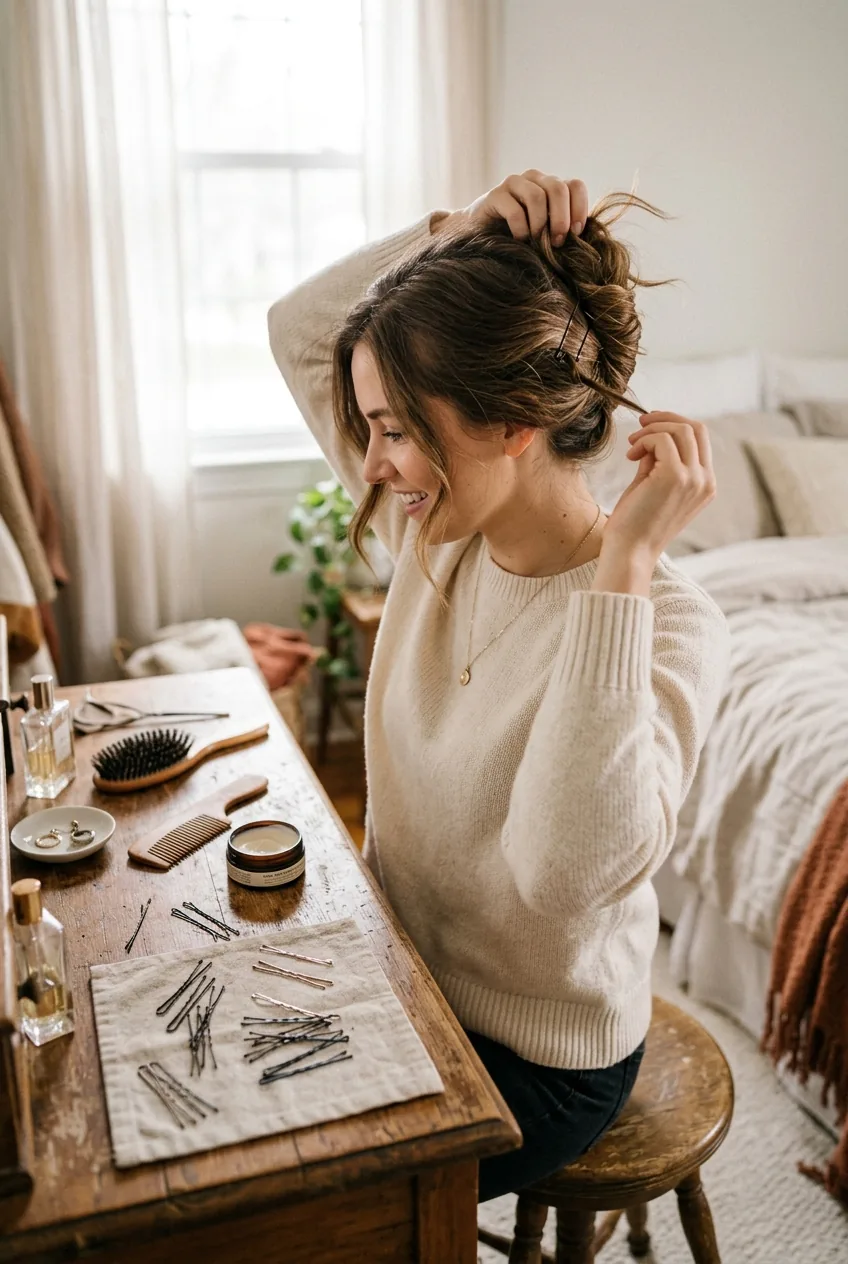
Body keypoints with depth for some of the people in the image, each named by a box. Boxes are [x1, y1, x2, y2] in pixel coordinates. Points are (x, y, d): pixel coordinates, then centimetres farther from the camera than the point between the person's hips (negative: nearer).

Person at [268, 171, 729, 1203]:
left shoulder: (668, 625, -27)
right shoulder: (441, 534, -8)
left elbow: (573, 866, -43)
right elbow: (299, 330, -1)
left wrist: (621, 567, -41)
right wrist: (454, 232, -15)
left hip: (538, 1062, -6)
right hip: (401, 983, 6)